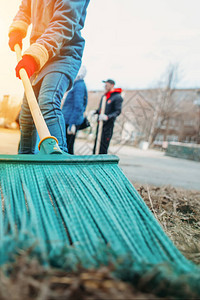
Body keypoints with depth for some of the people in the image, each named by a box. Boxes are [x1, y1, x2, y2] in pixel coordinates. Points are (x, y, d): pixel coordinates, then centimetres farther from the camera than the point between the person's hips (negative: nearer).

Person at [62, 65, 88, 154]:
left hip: (71, 121, -10)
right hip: (69, 121, 10)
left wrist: (72, 124, -23)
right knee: (68, 149, 13)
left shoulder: (79, 86, -12)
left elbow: (78, 107, -20)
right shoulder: (77, 85, 19)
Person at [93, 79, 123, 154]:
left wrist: (108, 117, -27)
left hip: (108, 124, -7)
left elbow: (118, 111, -14)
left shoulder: (117, 97, -8)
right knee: (96, 143, 11)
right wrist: (95, 111, 3)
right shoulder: (104, 96, 15)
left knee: (103, 144, -7)